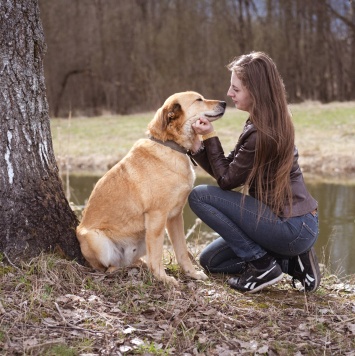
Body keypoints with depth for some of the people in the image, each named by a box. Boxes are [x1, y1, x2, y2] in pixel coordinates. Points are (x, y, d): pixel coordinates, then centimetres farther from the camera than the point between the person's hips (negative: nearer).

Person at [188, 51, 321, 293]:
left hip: (291, 228, -10)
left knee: (199, 196, -10)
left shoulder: (260, 133, -23)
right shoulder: (274, 123, 8)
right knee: (210, 260, 16)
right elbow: (229, 172, 9)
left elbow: (227, 180, -12)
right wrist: (197, 146, -2)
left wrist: (210, 137, -9)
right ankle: (291, 261, 10)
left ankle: (261, 264, -5)